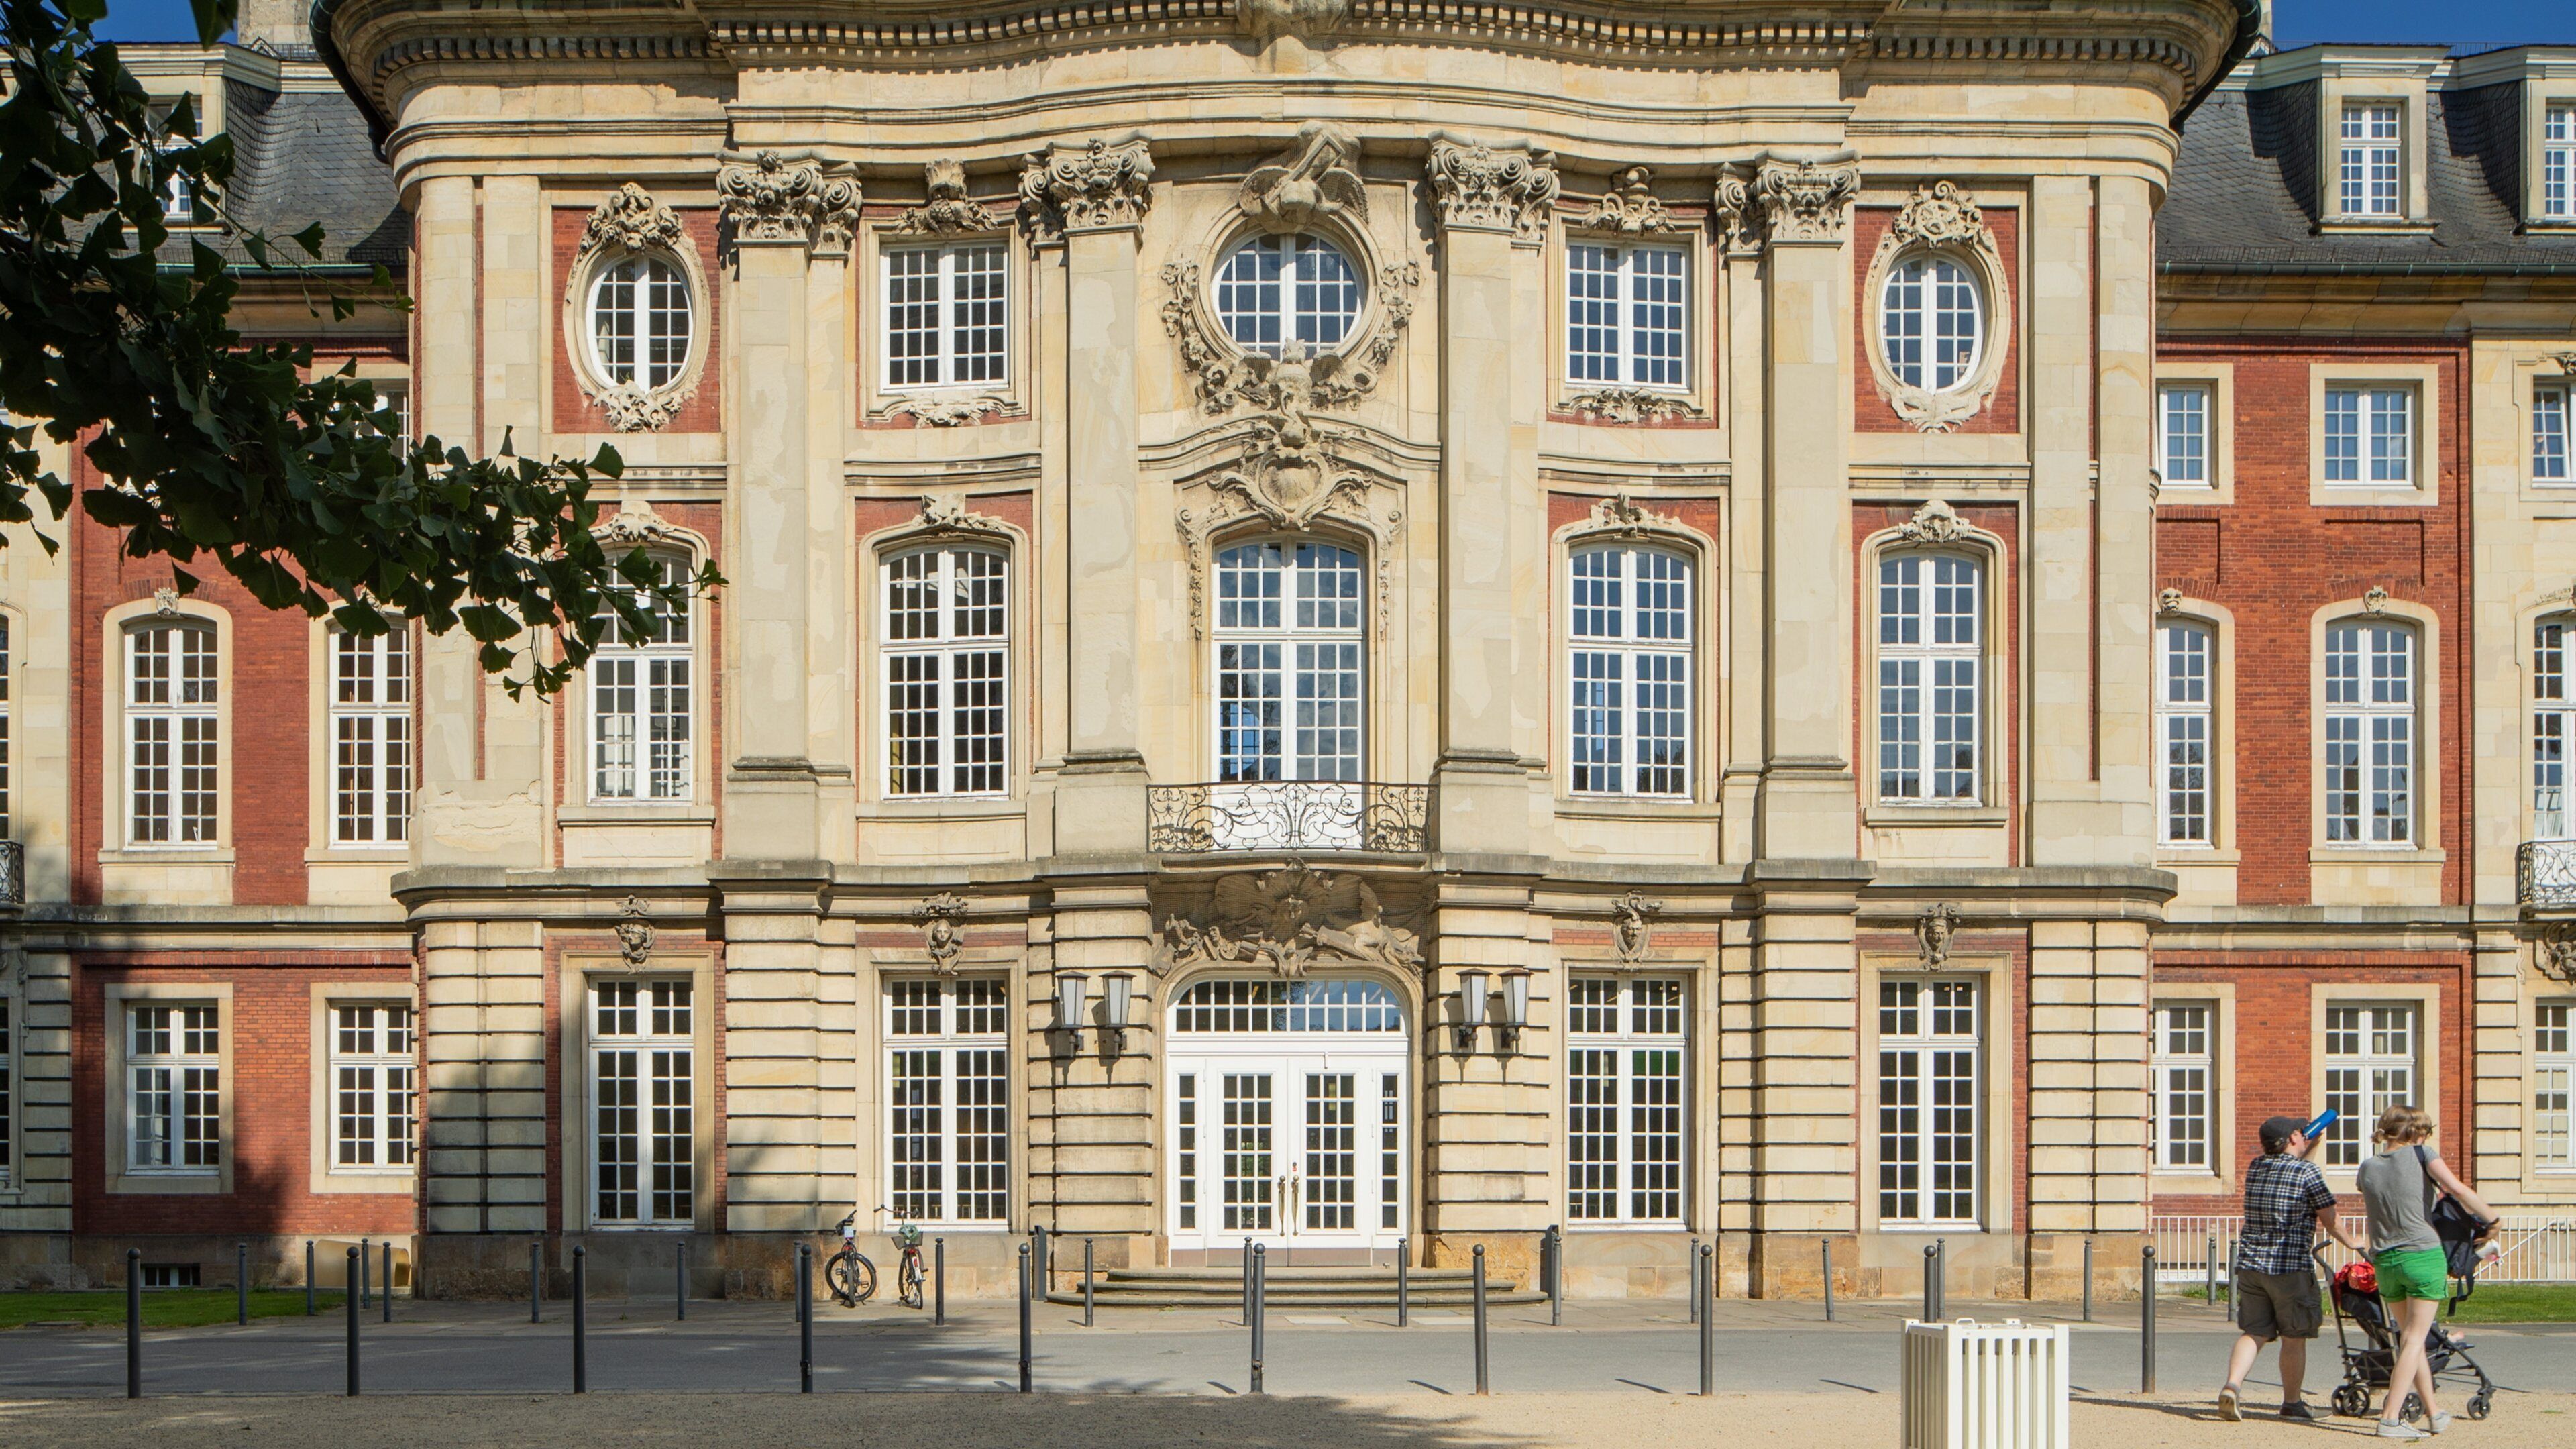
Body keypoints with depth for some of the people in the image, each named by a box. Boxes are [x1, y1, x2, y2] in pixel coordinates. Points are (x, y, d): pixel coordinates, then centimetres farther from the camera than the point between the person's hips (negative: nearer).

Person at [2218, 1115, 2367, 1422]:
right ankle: (2292, 1403, 15)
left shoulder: (2255, 1168, 8)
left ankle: (2231, 1387, -12)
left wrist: (2306, 1148, 36)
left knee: (2254, 1333, 8)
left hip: (2251, 1265, 5)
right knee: (2294, 1338, 7)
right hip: (2291, 1267, -5)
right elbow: (2329, 1218, -2)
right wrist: (2350, 1243, 15)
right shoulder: (2307, 1171, -9)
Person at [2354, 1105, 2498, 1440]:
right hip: (2424, 1255, -5)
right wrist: (2491, 1221, -4)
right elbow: (2457, 1189, -14)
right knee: (2414, 1339, -2)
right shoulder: (2420, 1154, -4)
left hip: (2385, 1261, 5)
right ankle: (2391, 1419, -11)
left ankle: (2434, 1414, 25)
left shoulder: (2367, 1167, 9)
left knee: (2409, 1336, 17)